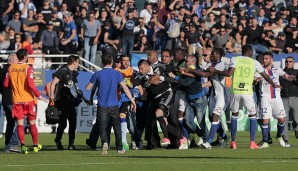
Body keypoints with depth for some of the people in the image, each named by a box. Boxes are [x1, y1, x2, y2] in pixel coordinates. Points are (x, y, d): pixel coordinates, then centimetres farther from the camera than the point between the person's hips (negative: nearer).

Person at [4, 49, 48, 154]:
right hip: (28, 99, -2)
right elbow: (31, 85, -19)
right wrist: (39, 96, -9)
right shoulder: (28, 68, -11)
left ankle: (22, 145, -13)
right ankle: (35, 145, 17)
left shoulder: (11, 68, 1)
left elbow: (6, 84, 4)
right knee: (32, 123, 10)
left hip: (16, 100, 2)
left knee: (20, 123, 1)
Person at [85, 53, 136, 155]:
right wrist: (132, 101, -3)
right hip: (113, 105, 1)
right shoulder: (117, 74, -1)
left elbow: (87, 88, 7)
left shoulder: (97, 74, -1)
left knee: (102, 126, -1)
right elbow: (125, 88, -5)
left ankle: (105, 142, -28)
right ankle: (119, 148, 18)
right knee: (117, 126, 14)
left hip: (102, 106, -1)